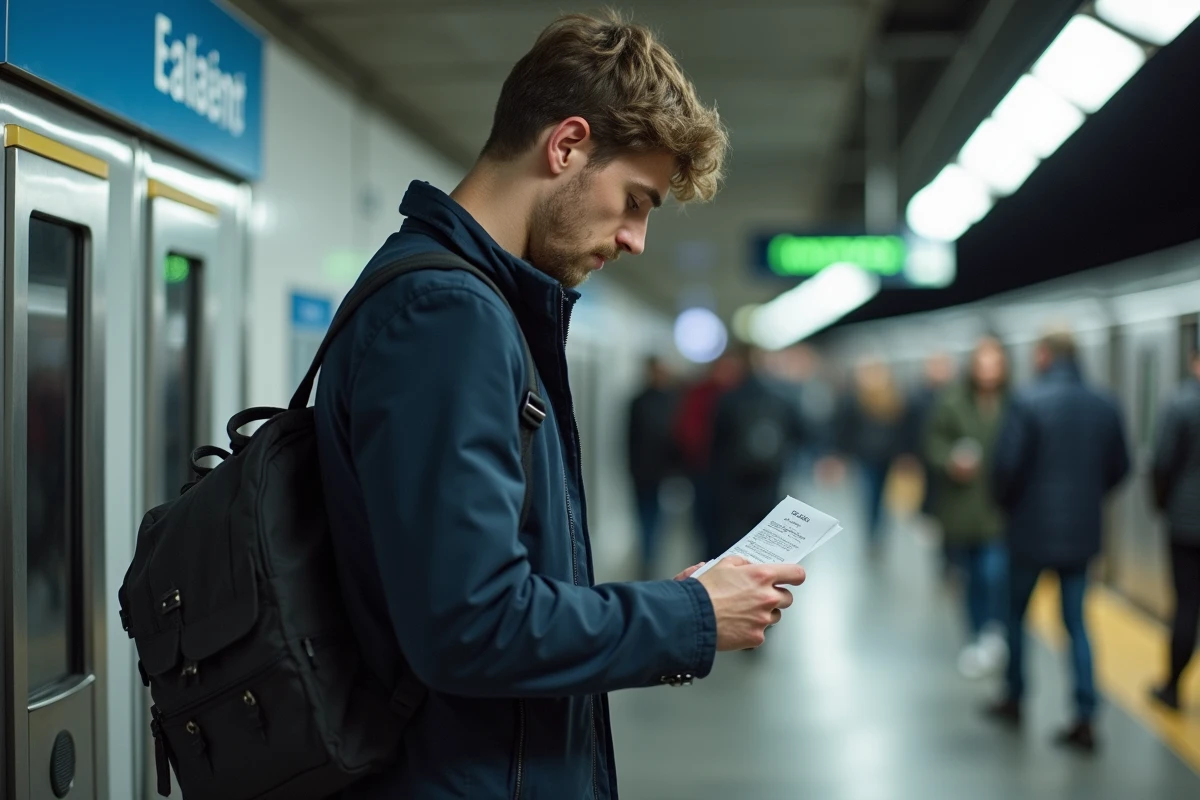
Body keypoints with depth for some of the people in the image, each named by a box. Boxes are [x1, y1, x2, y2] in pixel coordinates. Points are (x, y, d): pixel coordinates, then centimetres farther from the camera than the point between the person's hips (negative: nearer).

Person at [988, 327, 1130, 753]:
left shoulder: (1028, 403, -15)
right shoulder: (1105, 405, 0)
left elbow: (1007, 464, -17)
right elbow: (1119, 467, 6)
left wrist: (1005, 502, 2)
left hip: (1031, 528, -4)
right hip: (1082, 530, 4)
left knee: (1016, 613, 16)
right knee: (1076, 623, 9)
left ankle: (1014, 698, 27)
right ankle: (1085, 718, 3)